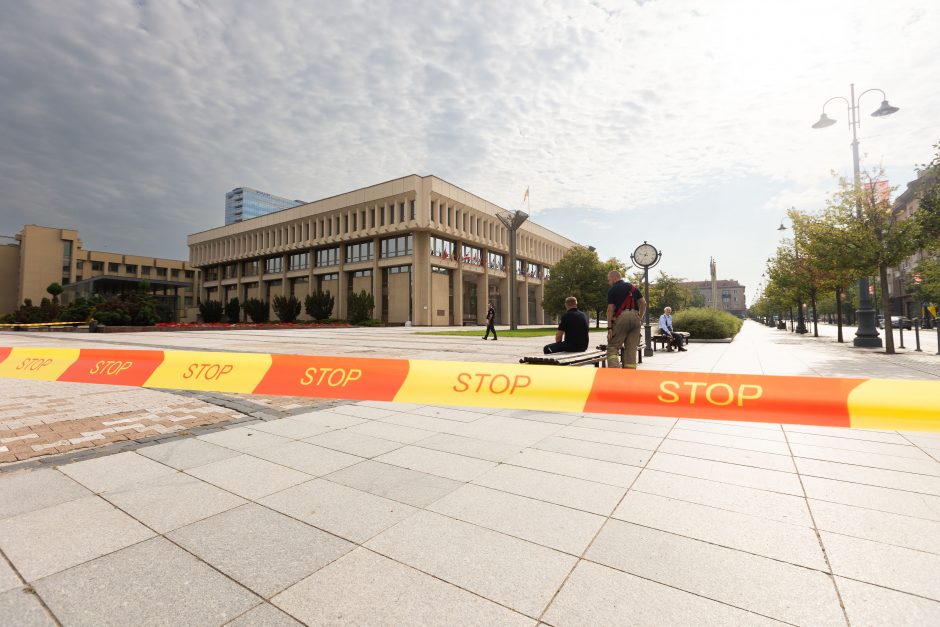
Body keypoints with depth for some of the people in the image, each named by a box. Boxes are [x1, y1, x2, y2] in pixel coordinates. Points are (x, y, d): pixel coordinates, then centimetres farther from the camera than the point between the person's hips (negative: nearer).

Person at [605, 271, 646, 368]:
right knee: (631, 349, 8)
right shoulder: (633, 287, 19)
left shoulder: (612, 290, 3)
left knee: (612, 347, -1)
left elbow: (610, 309, -3)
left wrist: (609, 328, -5)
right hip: (635, 316, 5)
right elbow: (643, 303, 12)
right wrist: (640, 317, 17)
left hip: (621, 317, -5)